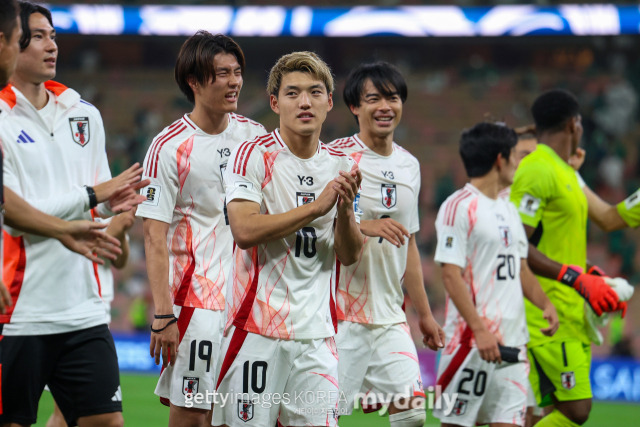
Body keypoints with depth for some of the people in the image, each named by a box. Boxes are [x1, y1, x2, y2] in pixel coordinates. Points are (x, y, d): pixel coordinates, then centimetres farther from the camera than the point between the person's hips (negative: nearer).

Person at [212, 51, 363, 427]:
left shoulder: (340, 166, 11)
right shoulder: (254, 156, -4)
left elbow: (350, 256, 9)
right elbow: (245, 230, -16)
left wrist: (345, 209, -10)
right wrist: (316, 206, -16)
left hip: (317, 331, 4)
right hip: (257, 324, -4)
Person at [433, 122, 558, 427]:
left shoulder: (508, 210, 18)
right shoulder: (460, 207, -9)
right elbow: (451, 274, -15)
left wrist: (544, 304, 7)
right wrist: (480, 329, -22)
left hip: (512, 339, 8)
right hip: (474, 339, -8)